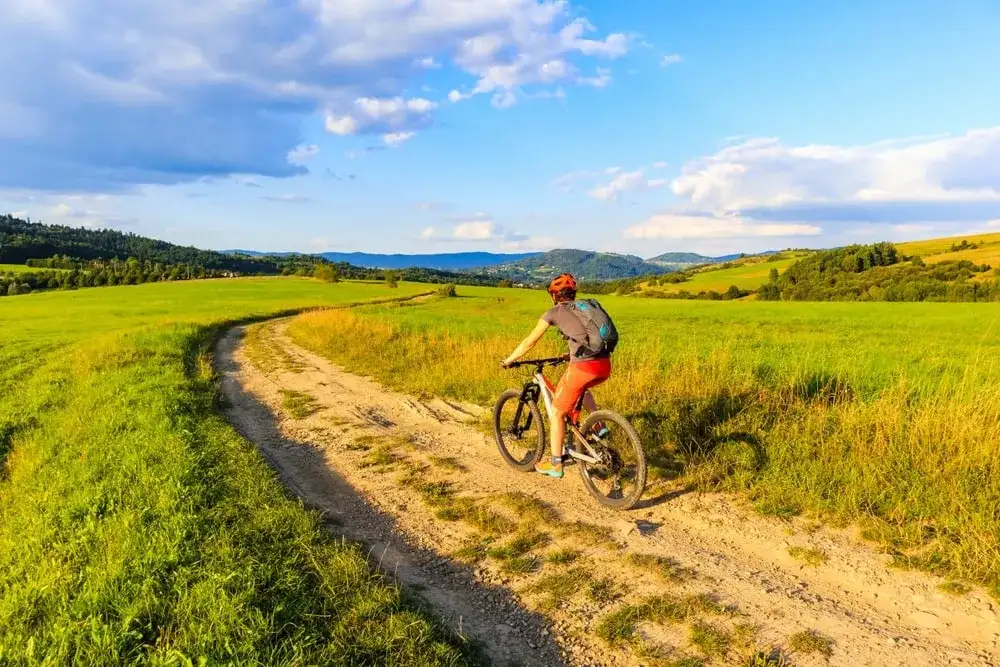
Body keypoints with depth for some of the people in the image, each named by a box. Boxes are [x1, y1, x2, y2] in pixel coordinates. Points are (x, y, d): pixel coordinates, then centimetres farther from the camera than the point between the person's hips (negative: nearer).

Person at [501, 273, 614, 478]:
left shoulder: (554, 312, 6)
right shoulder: (586, 306, 21)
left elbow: (529, 342, 10)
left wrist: (508, 361, 22)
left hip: (583, 368, -6)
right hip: (605, 366, 6)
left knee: (557, 412, 13)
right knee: (581, 387, 39)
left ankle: (555, 465, 19)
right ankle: (599, 426, 25)